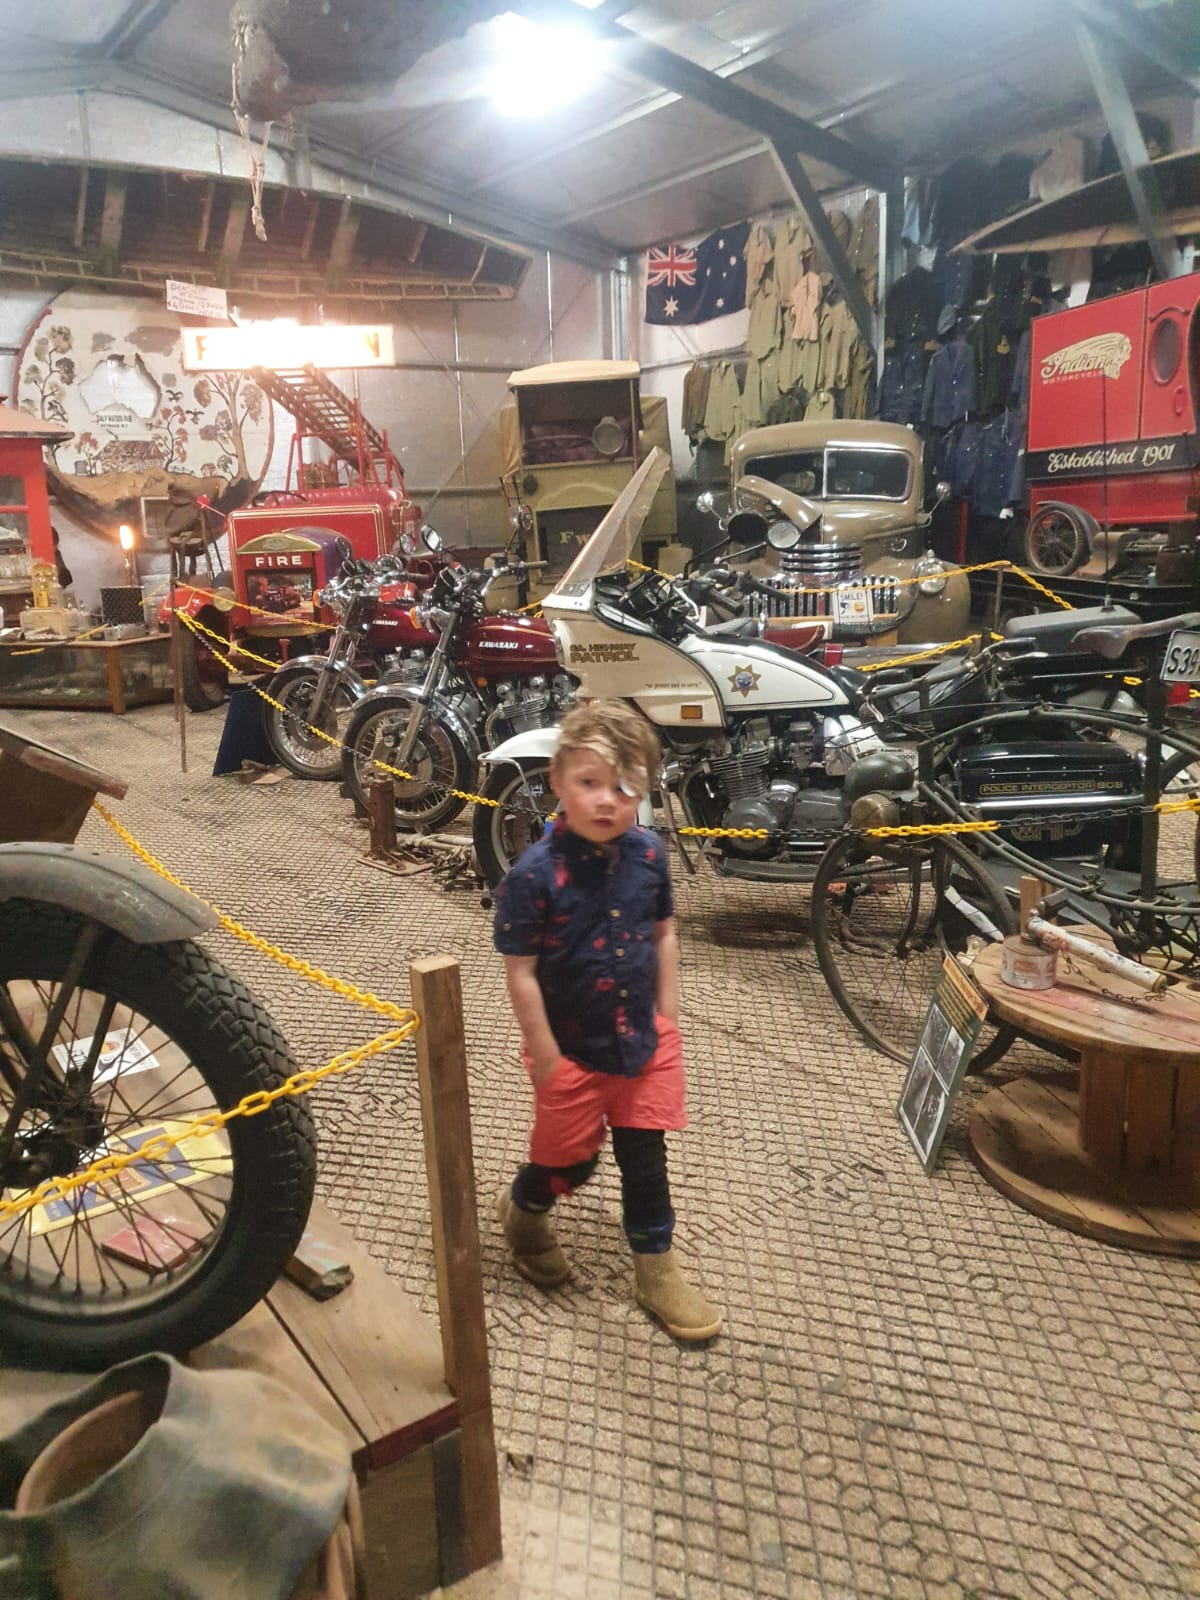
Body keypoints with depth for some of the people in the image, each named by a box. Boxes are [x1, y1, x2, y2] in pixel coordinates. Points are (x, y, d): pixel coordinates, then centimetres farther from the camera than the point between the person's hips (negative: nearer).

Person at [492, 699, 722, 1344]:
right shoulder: (535, 873, -24)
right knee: (569, 1160, 14)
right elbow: (520, 973, -18)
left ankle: (656, 1268, 35)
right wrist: (546, 1059, -15)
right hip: (573, 1049, -4)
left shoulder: (648, 854, -8)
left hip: (643, 1042, 4)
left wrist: (667, 1016, 5)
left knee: (645, 1157, 16)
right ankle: (522, 1209, 48)